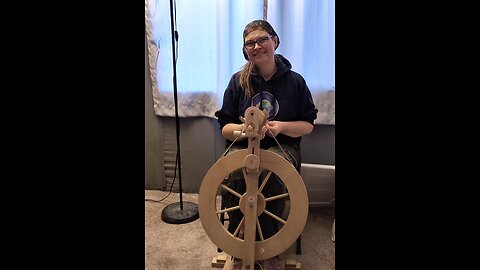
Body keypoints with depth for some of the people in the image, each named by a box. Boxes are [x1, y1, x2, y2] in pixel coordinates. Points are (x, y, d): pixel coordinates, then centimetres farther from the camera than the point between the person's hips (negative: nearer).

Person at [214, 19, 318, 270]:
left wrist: (281, 126, -13)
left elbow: (308, 124, 8)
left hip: (281, 146, 0)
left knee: (271, 176, -35)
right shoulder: (238, 80, 5)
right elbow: (225, 127, 4)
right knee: (233, 176, -33)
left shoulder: (295, 81, 4)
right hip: (241, 146, 1)